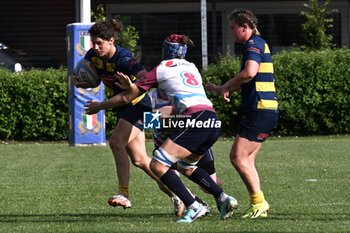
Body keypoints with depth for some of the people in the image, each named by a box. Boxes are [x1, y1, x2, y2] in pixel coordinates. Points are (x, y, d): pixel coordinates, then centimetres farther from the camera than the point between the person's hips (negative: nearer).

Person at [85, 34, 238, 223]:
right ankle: (223, 199, 13)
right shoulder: (191, 67, 25)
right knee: (186, 167, 26)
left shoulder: (162, 69, 6)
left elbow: (127, 97, 11)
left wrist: (99, 106, 27)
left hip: (196, 122, -8)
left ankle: (193, 207, -15)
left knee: (157, 165, -8)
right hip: (214, 123, 8)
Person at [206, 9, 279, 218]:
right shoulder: (258, 44, 22)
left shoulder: (254, 44, -11)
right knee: (247, 160, 9)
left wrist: (225, 87, -18)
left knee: (238, 157, -12)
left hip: (260, 111, -10)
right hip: (263, 109, 10)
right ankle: (259, 206, 9)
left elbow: (250, 72, -30)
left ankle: (259, 202, -8)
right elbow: (245, 82, 33)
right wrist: (220, 90, 26)